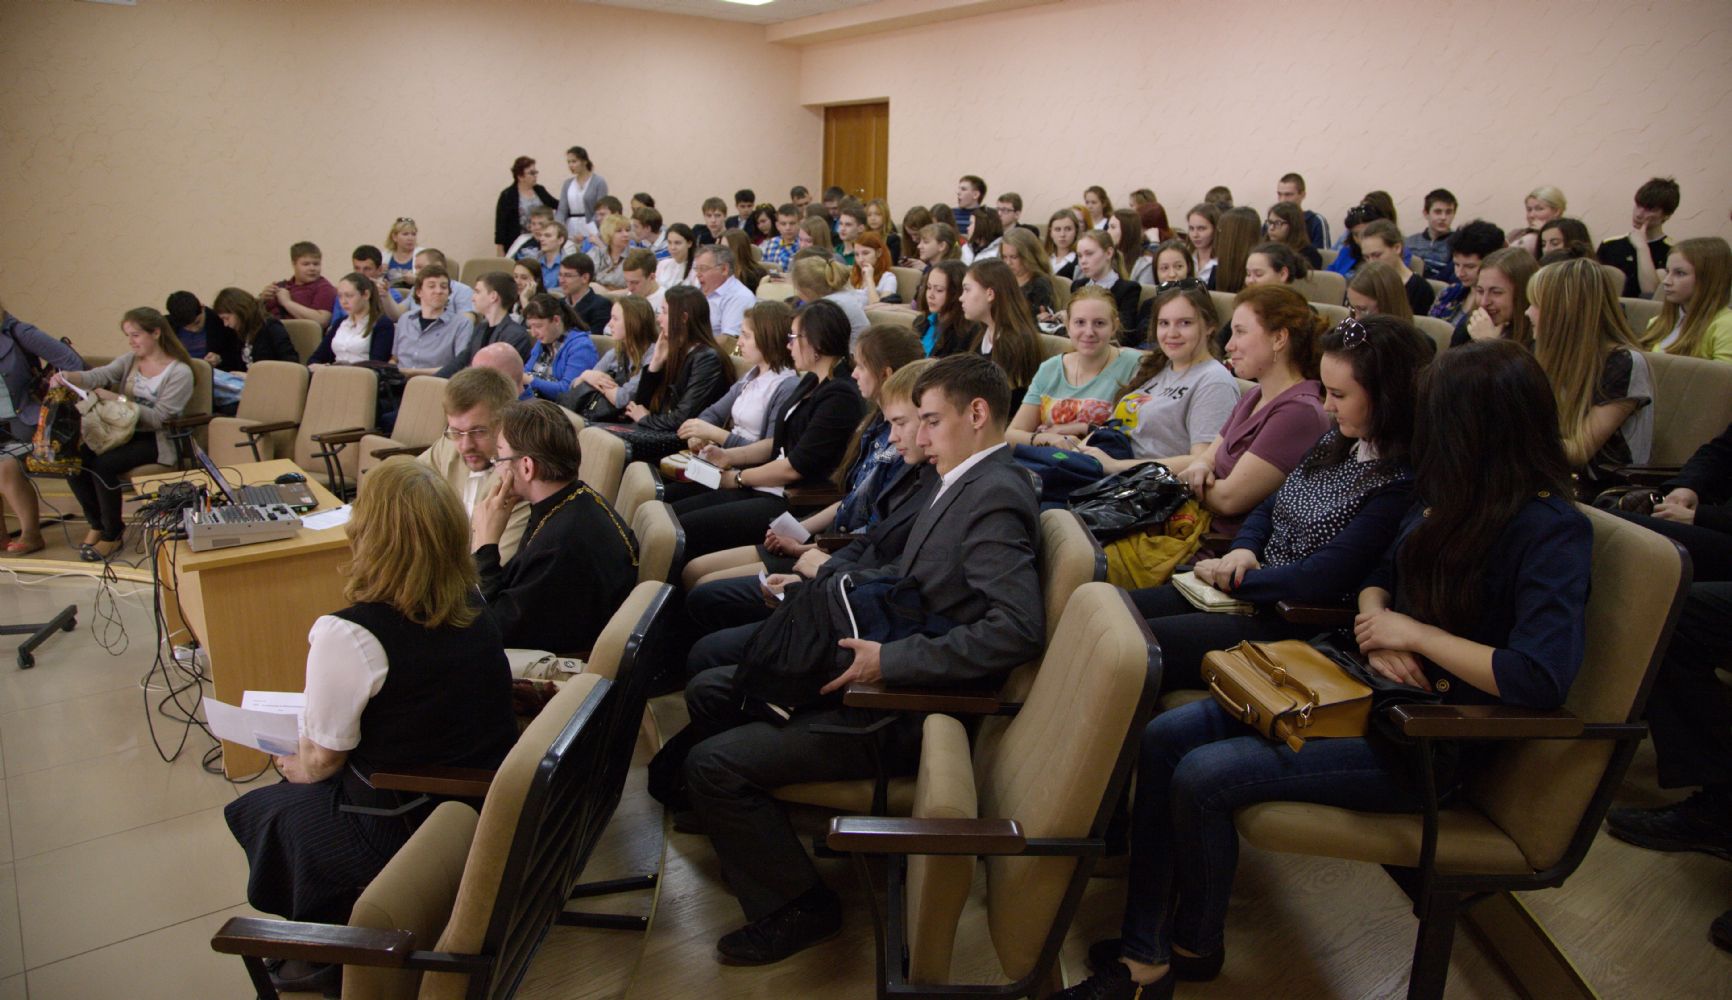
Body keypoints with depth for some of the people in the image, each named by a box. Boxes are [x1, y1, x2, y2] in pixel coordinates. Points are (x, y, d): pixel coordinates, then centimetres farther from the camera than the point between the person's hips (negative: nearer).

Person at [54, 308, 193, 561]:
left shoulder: (179, 372, -9)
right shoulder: (130, 360, 12)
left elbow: (158, 418, -17)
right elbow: (100, 375, -8)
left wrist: (117, 399, -22)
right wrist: (68, 376, -28)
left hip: (157, 441, -7)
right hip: (125, 433, 7)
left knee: (103, 465, -27)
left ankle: (112, 533, -5)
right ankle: (97, 523, 8)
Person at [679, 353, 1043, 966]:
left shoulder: (995, 497, -20)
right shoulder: (967, 483, 10)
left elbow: (1017, 629, -31)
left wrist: (887, 661, -29)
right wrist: (817, 586, 11)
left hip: (906, 709, -10)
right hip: (879, 670, 10)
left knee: (713, 763, -15)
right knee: (708, 693, 15)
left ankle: (796, 906, 5)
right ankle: (744, 844, 31)